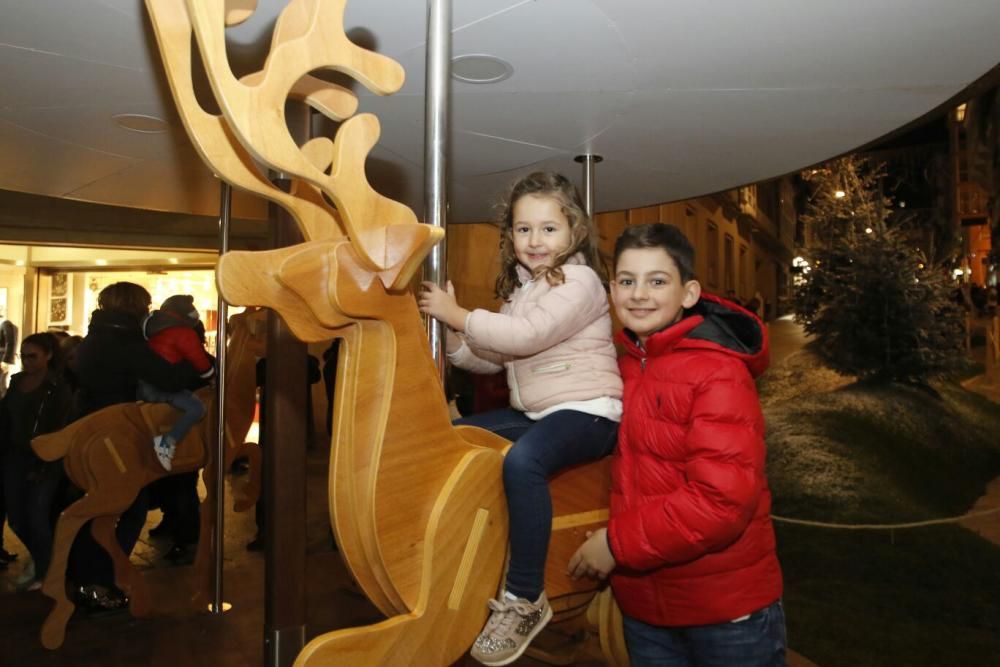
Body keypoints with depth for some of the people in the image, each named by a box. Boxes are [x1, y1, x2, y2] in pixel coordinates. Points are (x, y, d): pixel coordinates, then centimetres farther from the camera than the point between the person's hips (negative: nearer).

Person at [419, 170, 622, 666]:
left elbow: (526, 336, -24)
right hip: (533, 412, 9)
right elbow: (493, 359, 12)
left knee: (522, 460, -35)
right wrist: (454, 338, -6)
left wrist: (457, 314, -17)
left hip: (586, 412, -9)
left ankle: (525, 598, -21)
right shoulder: (519, 286, 14)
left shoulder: (579, 279, -11)